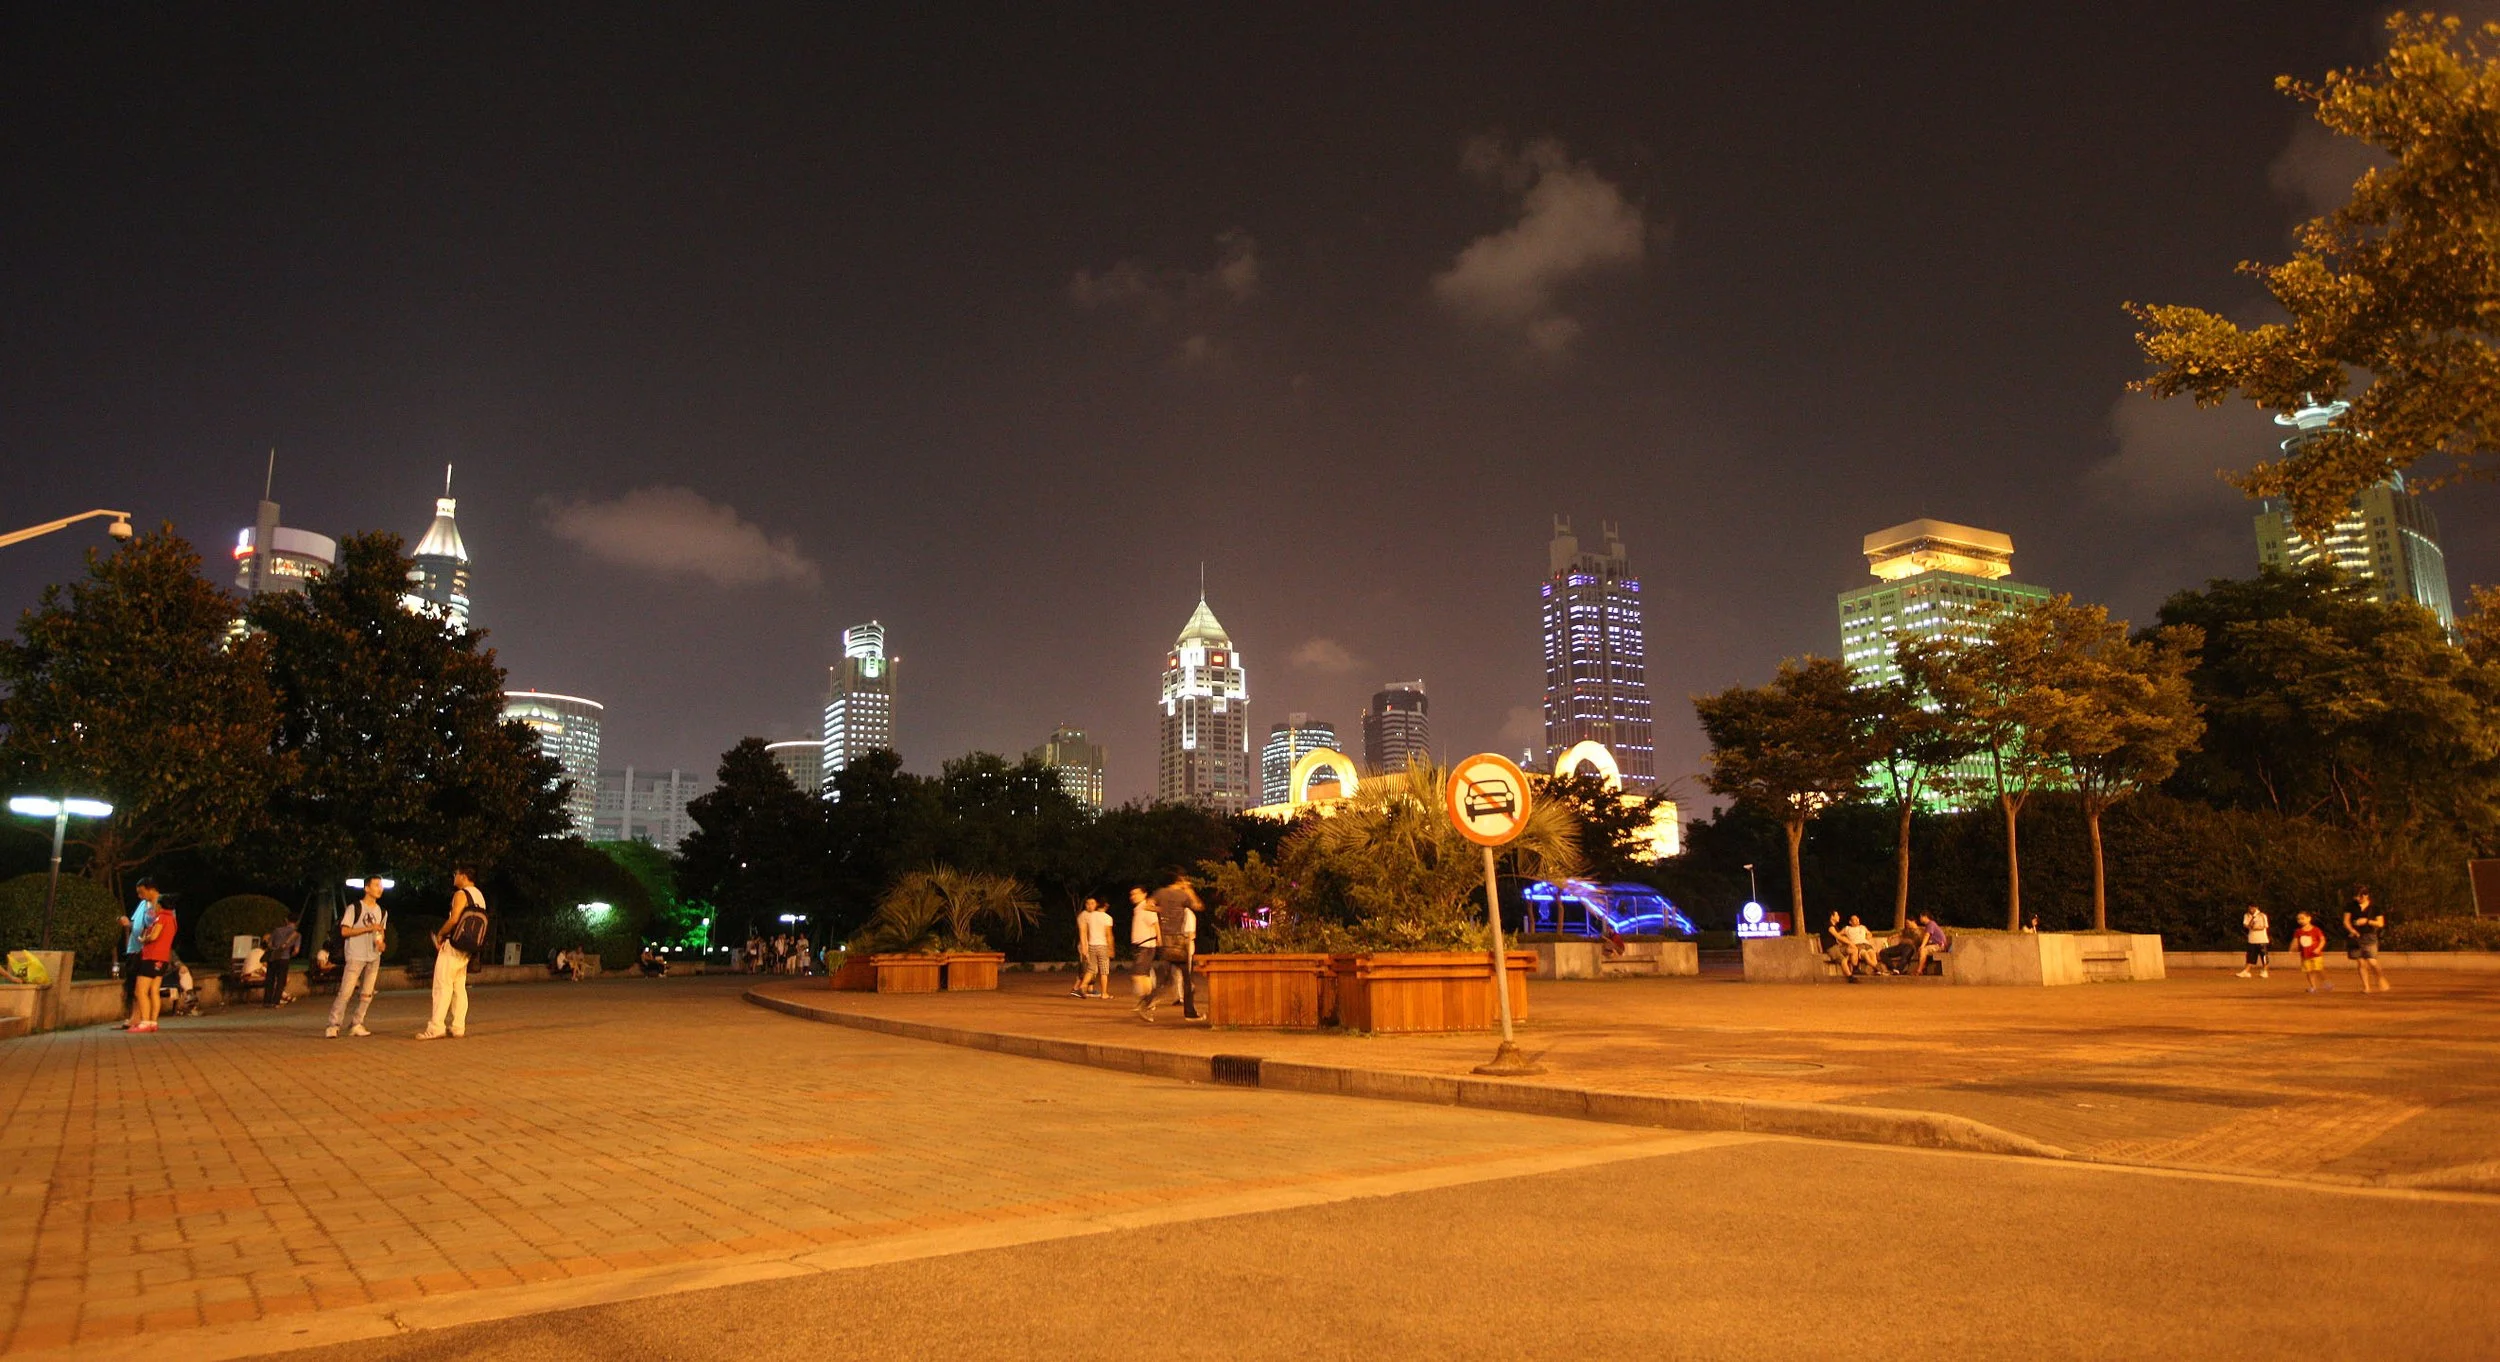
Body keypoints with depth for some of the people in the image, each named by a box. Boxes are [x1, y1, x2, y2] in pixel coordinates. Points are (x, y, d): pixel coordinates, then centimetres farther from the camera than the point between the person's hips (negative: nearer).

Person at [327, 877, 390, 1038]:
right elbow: (344, 931, -10)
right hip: (355, 956, -6)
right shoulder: (354, 908, -5)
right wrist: (368, 928, -18)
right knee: (346, 992, -11)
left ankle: (356, 1024, 14)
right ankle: (333, 1026, -5)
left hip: (374, 957, 6)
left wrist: (380, 942, 2)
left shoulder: (382, 912, 14)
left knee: (367, 994, 6)